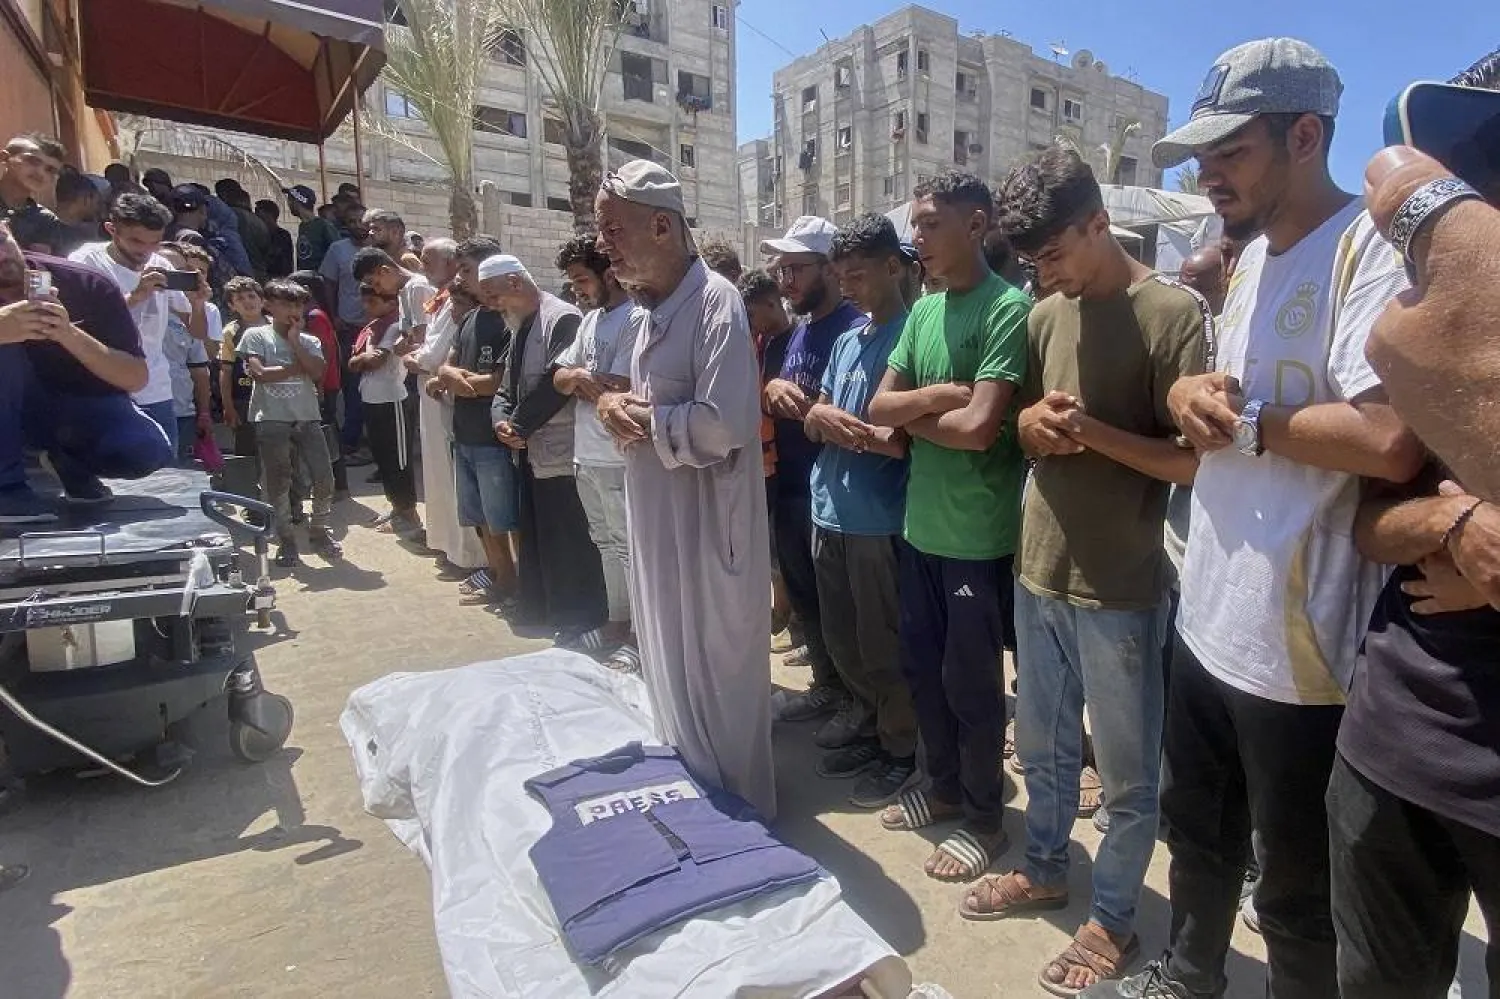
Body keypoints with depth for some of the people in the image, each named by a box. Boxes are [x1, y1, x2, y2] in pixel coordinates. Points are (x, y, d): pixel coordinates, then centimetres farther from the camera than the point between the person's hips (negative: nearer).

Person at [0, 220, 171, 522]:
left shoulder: (87, 285, -17)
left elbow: (137, 378, -19)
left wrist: (70, 334, -35)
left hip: (88, 408, -1)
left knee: (148, 450, -32)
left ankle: (71, 460, 5)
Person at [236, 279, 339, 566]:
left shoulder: (310, 342, 11)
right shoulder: (256, 335, 3)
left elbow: (317, 373, -7)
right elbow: (259, 373, -10)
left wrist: (294, 340, -4)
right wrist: (299, 368, -5)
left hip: (307, 417, 3)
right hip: (271, 419, -2)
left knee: (324, 477, -3)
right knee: (277, 482, 3)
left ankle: (318, 531, 17)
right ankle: (285, 540, 15)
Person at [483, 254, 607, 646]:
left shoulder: (562, 318, -13)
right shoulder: (519, 327, 18)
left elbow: (556, 382, -21)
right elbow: (507, 386, 17)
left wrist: (519, 425, -11)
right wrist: (502, 420, -3)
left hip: (560, 455, -10)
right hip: (530, 453, 10)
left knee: (568, 549, -4)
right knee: (536, 544, 17)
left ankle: (581, 628, 9)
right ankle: (545, 617, 31)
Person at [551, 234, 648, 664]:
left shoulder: (637, 318, -14)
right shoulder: (591, 319, 15)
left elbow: (618, 391, -22)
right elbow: (559, 378, 11)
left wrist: (580, 380, -9)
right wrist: (576, 376, -9)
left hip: (618, 461, -9)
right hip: (585, 455, 9)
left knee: (631, 548, 0)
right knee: (607, 545, 19)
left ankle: (641, 637, 12)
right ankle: (618, 623, 33)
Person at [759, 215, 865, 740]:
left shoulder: (855, 329, -14)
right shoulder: (799, 331, 12)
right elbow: (783, 402, 12)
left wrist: (798, 402, -22)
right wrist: (771, 388, -8)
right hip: (791, 490, 8)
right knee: (803, 596, 18)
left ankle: (859, 698, 25)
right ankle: (827, 684, 36)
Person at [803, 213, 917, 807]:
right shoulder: (846, 342, 13)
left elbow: (906, 440, -17)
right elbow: (816, 421, 13)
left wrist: (839, 423, -10)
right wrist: (820, 416, -10)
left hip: (881, 520, -8)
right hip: (830, 513, 8)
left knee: (883, 647, 6)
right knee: (842, 642, 18)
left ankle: (903, 752, 25)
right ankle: (870, 732, 36)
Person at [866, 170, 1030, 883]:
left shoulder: (1008, 308, -13)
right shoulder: (922, 311, 10)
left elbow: (980, 425, -22)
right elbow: (878, 408, 5)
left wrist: (913, 413, -6)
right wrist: (935, 396, -13)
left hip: (977, 534, -7)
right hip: (921, 524, 7)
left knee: (971, 683, 7)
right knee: (923, 669, 18)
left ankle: (984, 816, 28)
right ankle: (944, 788, 39)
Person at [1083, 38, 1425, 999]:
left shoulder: (1370, 248, -17)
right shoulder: (1253, 257, 12)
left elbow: (1390, 441, -30)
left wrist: (1244, 421, -16)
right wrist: (1190, 394, -3)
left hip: (1296, 642, -9)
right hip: (1210, 614, 9)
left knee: (1295, 886, 14)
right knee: (1197, 832, 27)